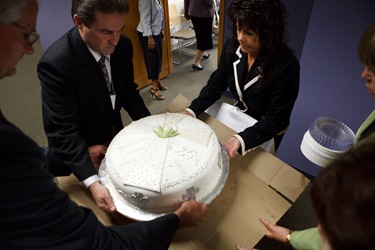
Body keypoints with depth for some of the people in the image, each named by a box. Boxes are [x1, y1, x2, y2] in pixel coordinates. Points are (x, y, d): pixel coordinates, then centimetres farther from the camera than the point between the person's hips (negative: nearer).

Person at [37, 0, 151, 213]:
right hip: (82, 151, -5)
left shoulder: (123, 46, -15)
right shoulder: (55, 63, -32)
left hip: (116, 137, 5)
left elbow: (129, 91, -2)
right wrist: (92, 183, -40)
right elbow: (62, 131, -31)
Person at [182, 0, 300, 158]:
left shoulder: (286, 65, -32)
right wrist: (191, 111, -23)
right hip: (238, 118, 5)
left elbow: (277, 119, -28)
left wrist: (241, 139, -44)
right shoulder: (232, 47, -17)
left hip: (266, 130, -4)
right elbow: (215, 86, -7)